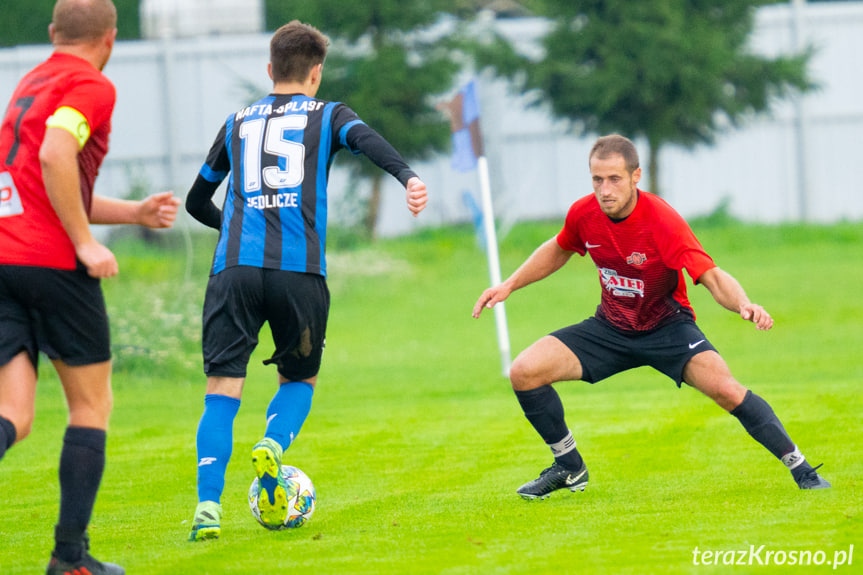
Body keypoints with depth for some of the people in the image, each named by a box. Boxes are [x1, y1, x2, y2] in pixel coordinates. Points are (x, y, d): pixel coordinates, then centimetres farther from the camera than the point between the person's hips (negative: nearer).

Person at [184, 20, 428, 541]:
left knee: (222, 390, -2)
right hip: (300, 270, -1)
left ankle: (209, 507, -19)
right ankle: (272, 447, -12)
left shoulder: (238, 123, 25)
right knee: (300, 379, 18)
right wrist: (408, 176, -24)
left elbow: (197, 202, 34)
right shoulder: (327, 116, 16)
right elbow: (366, 139, -8)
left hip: (233, 267, 1)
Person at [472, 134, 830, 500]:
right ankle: (568, 467, 11)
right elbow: (558, 250, 14)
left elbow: (712, 277, -34)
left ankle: (801, 469, -15)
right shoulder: (584, 213, -11)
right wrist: (509, 285, 9)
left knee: (725, 389, -30)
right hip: (611, 328, 5)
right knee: (524, 372, -11)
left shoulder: (663, 221, -27)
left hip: (667, 328, -5)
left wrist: (744, 305, -54)